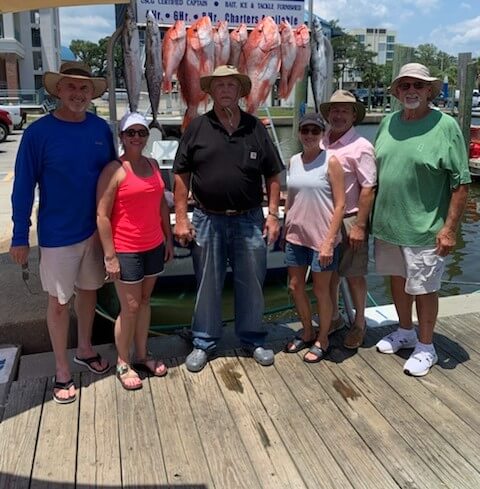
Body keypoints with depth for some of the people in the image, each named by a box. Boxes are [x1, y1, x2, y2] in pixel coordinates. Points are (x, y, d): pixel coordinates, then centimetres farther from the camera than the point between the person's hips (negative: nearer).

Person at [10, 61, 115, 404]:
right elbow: (23, 188, -9)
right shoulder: (38, 133, -12)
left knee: (89, 291, 18)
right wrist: (20, 237, -9)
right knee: (59, 302, 8)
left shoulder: (101, 129, -1)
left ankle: (85, 350, 40)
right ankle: (62, 371, 24)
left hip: (97, 230, 4)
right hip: (58, 235, -4)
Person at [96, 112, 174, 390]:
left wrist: (168, 238, 13)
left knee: (145, 301, 16)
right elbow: (102, 215, -14)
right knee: (130, 307, 3)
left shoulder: (153, 165, 8)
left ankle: (142, 354, 32)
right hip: (126, 251, -6)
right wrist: (110, 255, -15)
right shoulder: (114, 170, -13)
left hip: (154, 247, 6)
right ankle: (123, 363, 21)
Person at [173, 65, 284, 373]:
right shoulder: (197, 128, 1)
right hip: (208, 220, -1)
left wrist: (273, 214, 0)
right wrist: (181, 218, -4)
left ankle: (253, 339, 29)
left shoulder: (256, 128, 4)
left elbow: (273, 175, 6)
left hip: (249, 220, 1)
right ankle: (204, 343, 26)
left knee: (251, 284, 11)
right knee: (208, 285, 10)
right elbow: (181, 175, 1)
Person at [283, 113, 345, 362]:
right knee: (295, 287, 14)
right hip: (296, 237, 6)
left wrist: (329, 241, -16)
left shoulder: (331, 161, -10)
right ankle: (307, 332, 36)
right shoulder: (293, 161, 6)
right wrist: (285, 231, 12)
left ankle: (322, 339, 27)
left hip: (321, 238, -5)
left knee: (321, 290, 8)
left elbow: (339, 204, -12)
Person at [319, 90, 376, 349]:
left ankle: (359, 323, 24)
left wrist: (360, 226, -18)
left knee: (353, 275, 6)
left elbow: (368, 189, -14)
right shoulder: (320, 143, 6)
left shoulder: (360, 147, -11)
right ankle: (334, 318, 34)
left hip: (349, 221, -5)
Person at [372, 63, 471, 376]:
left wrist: (450, 228, -15)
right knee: (397, 278, 19)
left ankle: (425, 347, 25)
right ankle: (405, 332, 40)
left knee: (423, 288, 6)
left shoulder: (445, 126, -10)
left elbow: (461, 183, -11)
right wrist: (369, 216, 12)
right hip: (387, 224, 6)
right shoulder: (389, 123, 6)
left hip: (423, 229, -5)